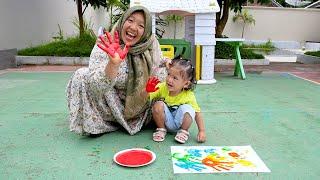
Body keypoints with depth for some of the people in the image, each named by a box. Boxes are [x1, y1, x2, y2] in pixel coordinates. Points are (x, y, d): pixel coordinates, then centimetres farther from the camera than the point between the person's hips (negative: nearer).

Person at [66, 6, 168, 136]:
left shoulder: (152, 45, -11)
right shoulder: (106, 45, -20)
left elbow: (159, 78, 1)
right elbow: (96, 87, -32)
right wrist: (113, 64, -48)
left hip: (138, 106, 4)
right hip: (109, 105, -3)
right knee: (82, 76, -22)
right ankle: (95, 124, -3)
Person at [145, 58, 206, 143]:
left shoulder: (189, 96, -20)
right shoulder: (162, 88, -17)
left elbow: (197, 113, -13)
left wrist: (201, 131, -18)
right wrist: (147, 91, -39)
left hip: (180, 123, -1)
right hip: (166, 121, 1)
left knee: (187, 108, -29)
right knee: (158, 105, -26)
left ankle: (184, 131, -2)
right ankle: (161, 129, -2)